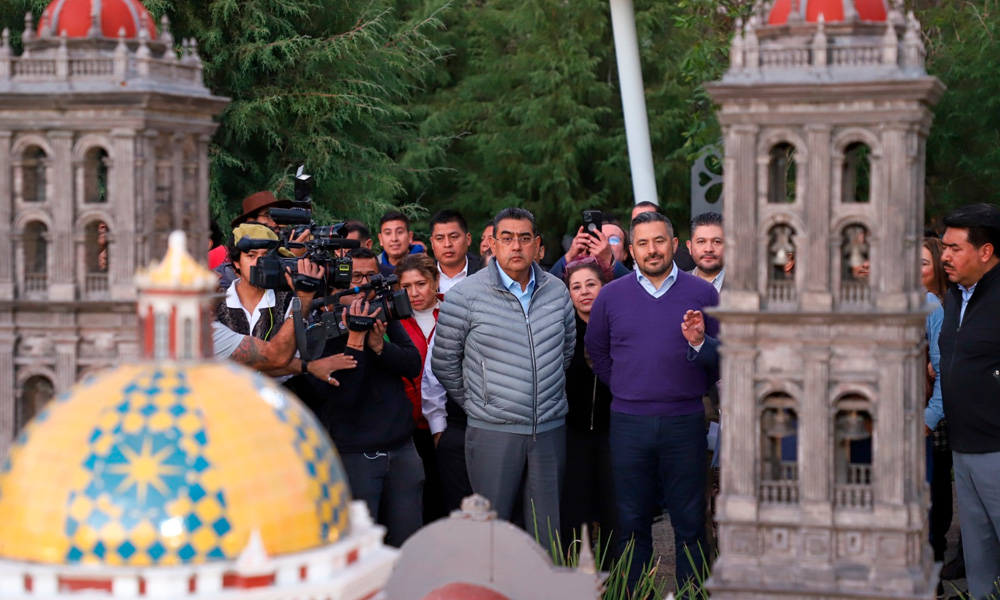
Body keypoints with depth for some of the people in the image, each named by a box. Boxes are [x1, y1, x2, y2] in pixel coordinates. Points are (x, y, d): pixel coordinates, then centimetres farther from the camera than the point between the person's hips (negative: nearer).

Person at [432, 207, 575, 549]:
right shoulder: (466, 296, -6)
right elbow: (444, 363, 2)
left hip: (550, 430, 4)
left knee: (548, 531, 8)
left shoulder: (557, 292, 6)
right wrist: (475, 404, 6)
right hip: (493, 432, -3)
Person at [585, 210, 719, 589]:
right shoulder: (611, 295, 6)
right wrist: (626, 390, 9)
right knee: (633, 524, 7)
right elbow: (596, 353, 15)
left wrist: (694, 389, 2)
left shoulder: (702, 293, 2)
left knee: (689, 525, 3)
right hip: (628, 423, 1)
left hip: (685, 420, -1)